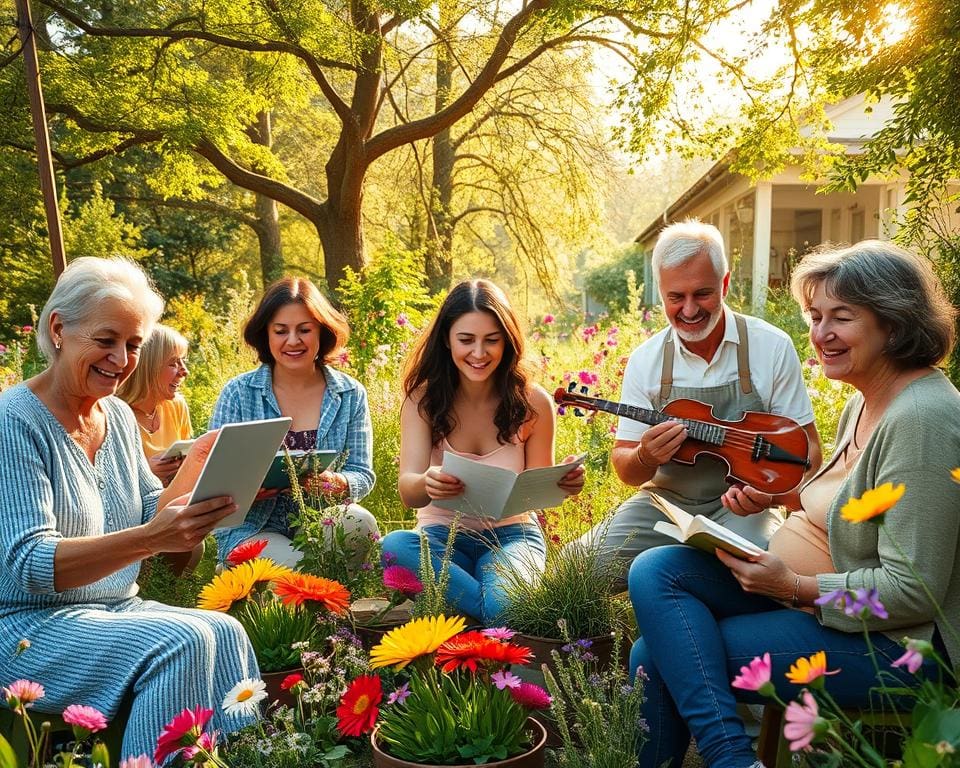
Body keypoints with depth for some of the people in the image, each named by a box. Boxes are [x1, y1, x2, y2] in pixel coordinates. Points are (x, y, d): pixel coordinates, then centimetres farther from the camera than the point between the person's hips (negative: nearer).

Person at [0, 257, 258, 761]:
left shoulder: (120, 415, 8)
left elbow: (150, 516, 9)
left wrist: (197, 464, -9)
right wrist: (150, 539, -36)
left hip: (115, 610, 6)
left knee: (224, 633, -19)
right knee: (182, 642, -27)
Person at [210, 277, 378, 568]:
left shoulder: (351, 395, 4)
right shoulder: (238, 393, 0)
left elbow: (363, 474, 2)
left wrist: (338, 484, -21)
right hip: (254, 530, -4)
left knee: (361, 523, -29)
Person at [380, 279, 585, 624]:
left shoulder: (533, 402, -7)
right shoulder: (424, 398, -7)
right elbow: (408, 491, -17)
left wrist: (562, 484, -24)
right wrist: (427, 484, -42)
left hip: (512, 534, -2)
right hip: (443, 533, 3)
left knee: (504, 604, -36)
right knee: (393, 545, -33)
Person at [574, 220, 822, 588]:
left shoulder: (772, 347, -5)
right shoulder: (645, 360, 0)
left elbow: (807, 446, 0)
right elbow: (626, 469, 3)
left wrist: (769, 492, -22)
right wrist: (645, 458, -22)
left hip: (739, 507, -2)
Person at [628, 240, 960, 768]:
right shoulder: (864, 402, 9)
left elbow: (910, 593, -23)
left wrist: (794, 587, -21)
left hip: (885, 642, -9)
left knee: (660, 656, -18)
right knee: (653, 571, -9)